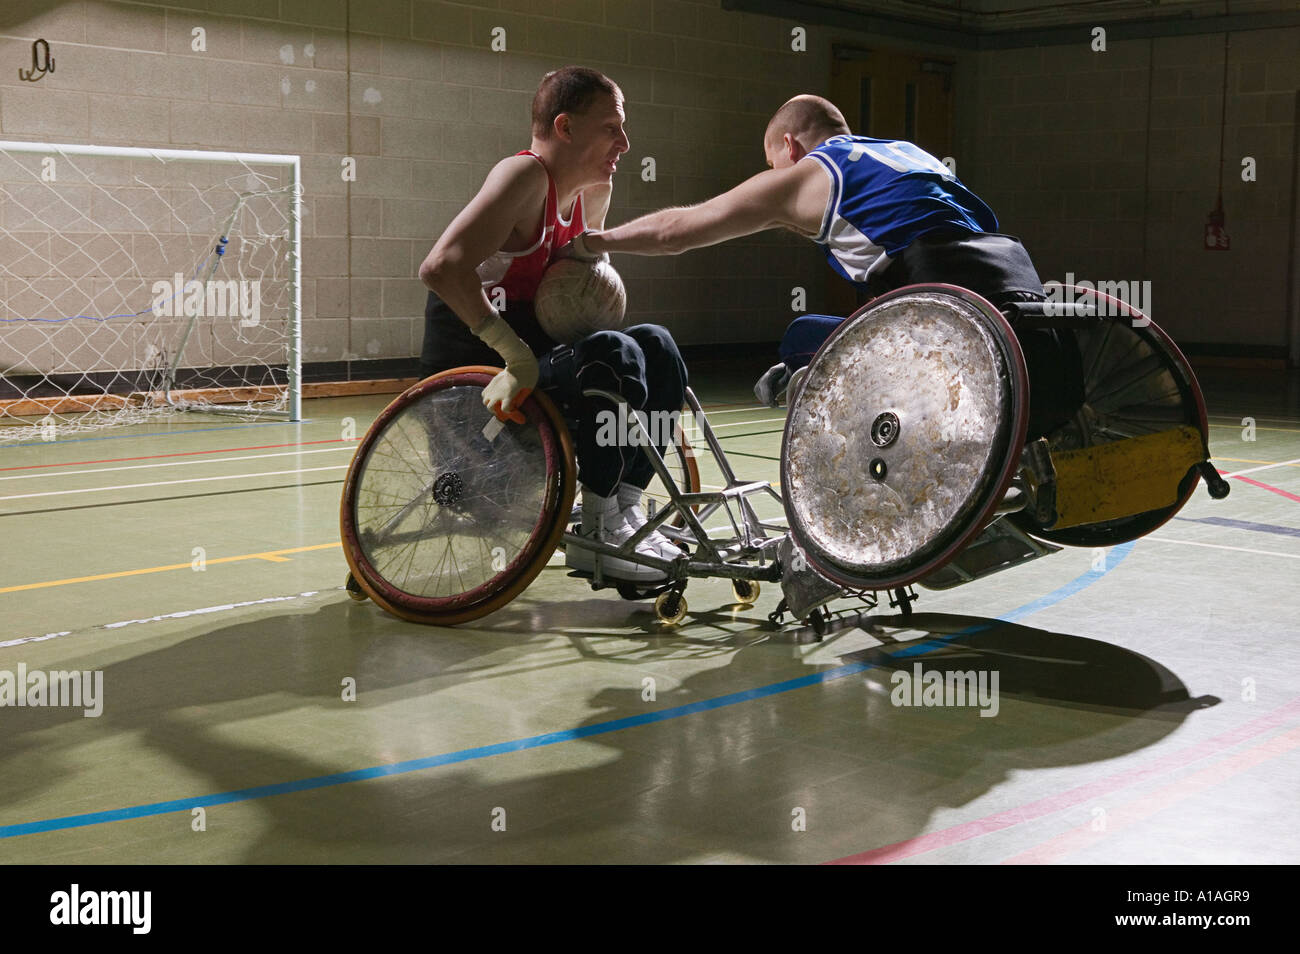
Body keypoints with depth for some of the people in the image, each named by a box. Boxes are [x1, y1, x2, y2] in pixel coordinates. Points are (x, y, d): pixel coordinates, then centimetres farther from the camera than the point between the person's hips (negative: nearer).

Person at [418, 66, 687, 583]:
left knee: (655, 346, 0)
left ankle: (624, 508, 1)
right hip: (473, 369, -9)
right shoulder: (525, 174, -18)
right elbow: (441, 268, -32)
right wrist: (517, 354, -34)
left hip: (528, 354, 9)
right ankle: (599, 535, -16)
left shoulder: (594, 192, 9)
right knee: (614, 356, -25)